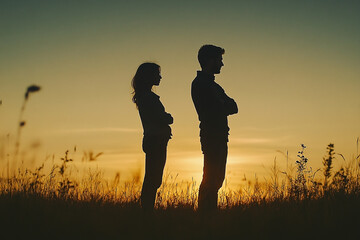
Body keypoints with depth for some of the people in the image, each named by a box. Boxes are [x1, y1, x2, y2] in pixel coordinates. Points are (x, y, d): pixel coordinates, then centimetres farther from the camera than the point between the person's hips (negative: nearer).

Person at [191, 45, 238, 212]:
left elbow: (232, 107, 13)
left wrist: (224, 106, -4)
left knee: (215, 179, 11)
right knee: (211, 180, -9)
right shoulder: (200, 84, -10)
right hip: (212, 137, -10)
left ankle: (209, 214, 16)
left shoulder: (210, 84, 21)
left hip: (219, 137, 10)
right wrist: (227, 105, 0)